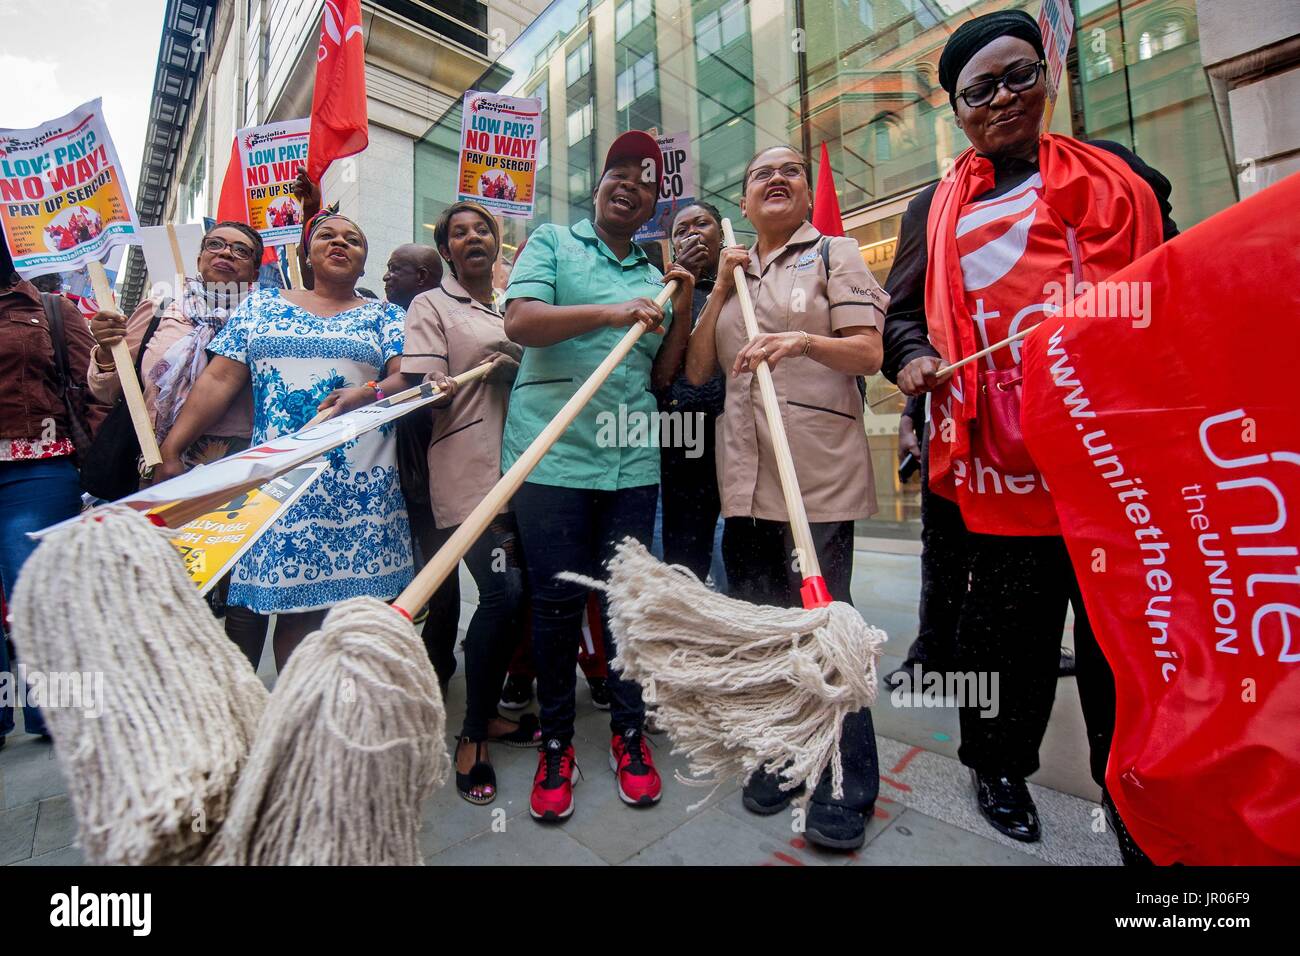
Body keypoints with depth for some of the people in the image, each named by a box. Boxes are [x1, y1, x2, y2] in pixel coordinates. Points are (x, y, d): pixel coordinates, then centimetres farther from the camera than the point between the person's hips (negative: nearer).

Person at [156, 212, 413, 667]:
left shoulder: (384, 315, 12)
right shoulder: (262, 304, 15)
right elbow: (218, 379, 8)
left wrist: (368, 393, -23)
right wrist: (171, 449, 0)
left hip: (360, 482, -1)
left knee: (364, 601, -2)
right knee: (292, 600, 1)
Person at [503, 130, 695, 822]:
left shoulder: (652, 276, 21)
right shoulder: (552, 243, 10)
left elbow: (661, 377, 16)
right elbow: (519, 321, -8)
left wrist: (682, 309, 4)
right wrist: (609, 312, -18)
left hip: (631, 459, 4)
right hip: (551, 452, -3)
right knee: (557, 600, 2)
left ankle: (628, 731, 25)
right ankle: (555, 740, 21)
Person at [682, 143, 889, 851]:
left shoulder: (834, 254, 9)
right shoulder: (731, 275, 21)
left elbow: (869, 353, -3)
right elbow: (696, 372, 10)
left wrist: (803, 341, -21)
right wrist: (722, 289, 3)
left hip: (819, 473, -4)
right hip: (745, 475, 5)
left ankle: (847, 786, 17)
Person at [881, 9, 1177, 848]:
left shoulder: (1120, 176, 18)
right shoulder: (935, 210, 16)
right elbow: (903, 308, 14)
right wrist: (913, 355, -7)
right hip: (1001, 461, -1)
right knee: (1008, 627, 8)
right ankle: (999, 765, 30)